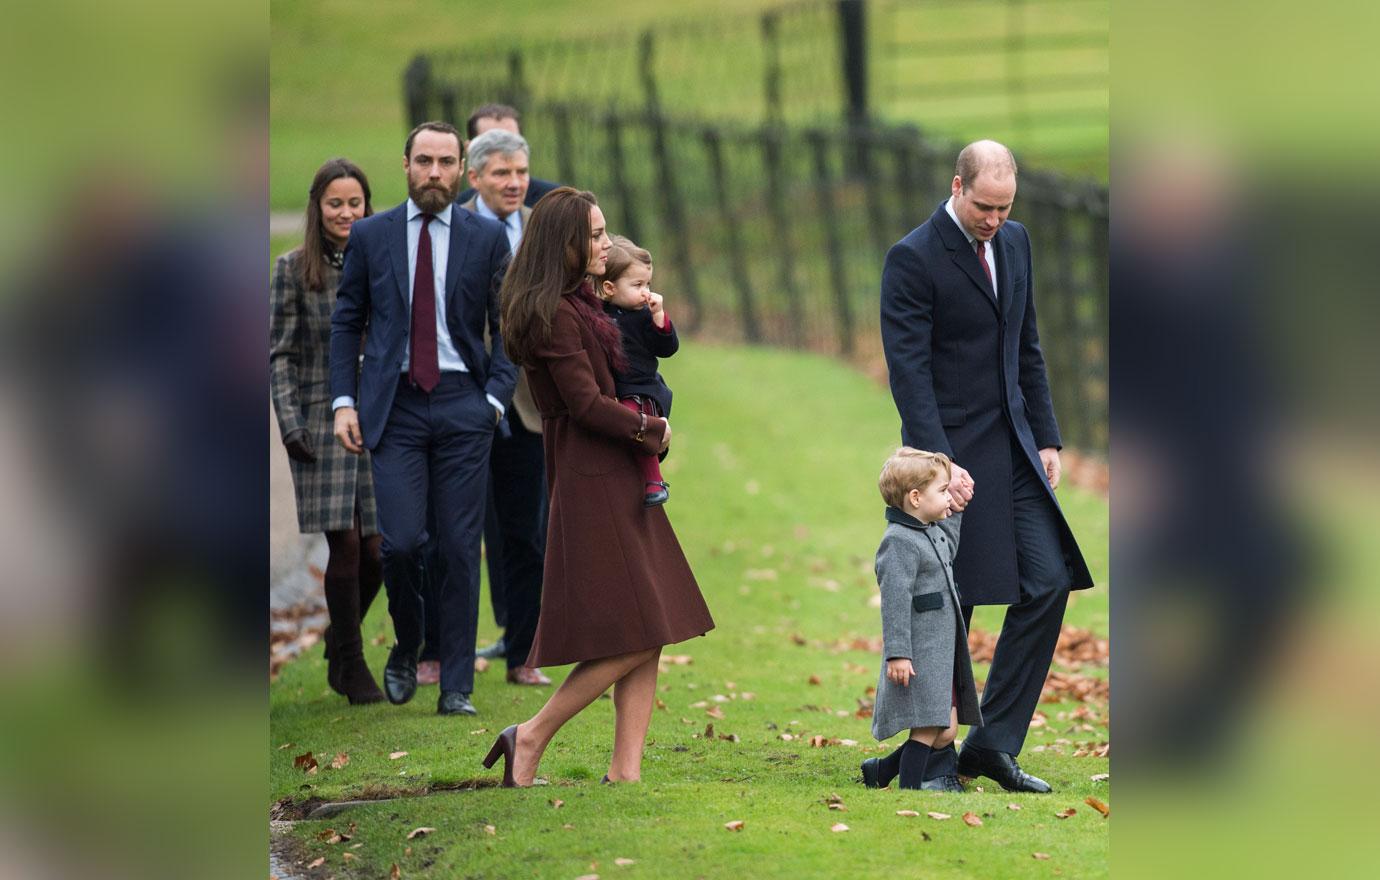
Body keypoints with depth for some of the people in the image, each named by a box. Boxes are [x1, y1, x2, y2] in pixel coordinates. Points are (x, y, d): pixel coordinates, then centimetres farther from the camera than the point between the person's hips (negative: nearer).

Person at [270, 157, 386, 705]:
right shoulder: (294, 269, 0)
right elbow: (280, 353, -1)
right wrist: (289, 423, -9)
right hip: (322, 418, -3)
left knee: (376, 546, -1)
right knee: (344, 542, -7)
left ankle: (340, 642, 24)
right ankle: (351, 665, 5)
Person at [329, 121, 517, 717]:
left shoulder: (487, 238, 5)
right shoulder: (370, 236, 7)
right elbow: (346, 323, 10)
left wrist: (495, 396, -5)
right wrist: (344, 402, 0)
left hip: (462, 405, 0)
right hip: (394, 405, 0)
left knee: (461, 548, -1)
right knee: (401, 542, -10)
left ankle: (456, 686, 6)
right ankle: (407, 648, 18)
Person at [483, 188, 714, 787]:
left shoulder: (582, 305, 16)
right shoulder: (555, 315, -14)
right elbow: (587, 404, -16)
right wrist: (652, 431, -4)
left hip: (621, 485, 10)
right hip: (593, 485, -10)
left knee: (648, 637, 4)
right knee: (634, 638, -10)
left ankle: (626, 771, 4)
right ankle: (532, 738, 0)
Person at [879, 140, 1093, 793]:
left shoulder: (1015, 242, 10)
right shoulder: (913, 259, -12)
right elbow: (908, 371, -17)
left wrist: (1047, 438, 11)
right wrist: (940, 464, -24)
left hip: (1014, 448, 7)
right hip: (951, 451, -7)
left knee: (1048, 583, -3)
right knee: (950, 605, -2)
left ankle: (993, 742, 2)